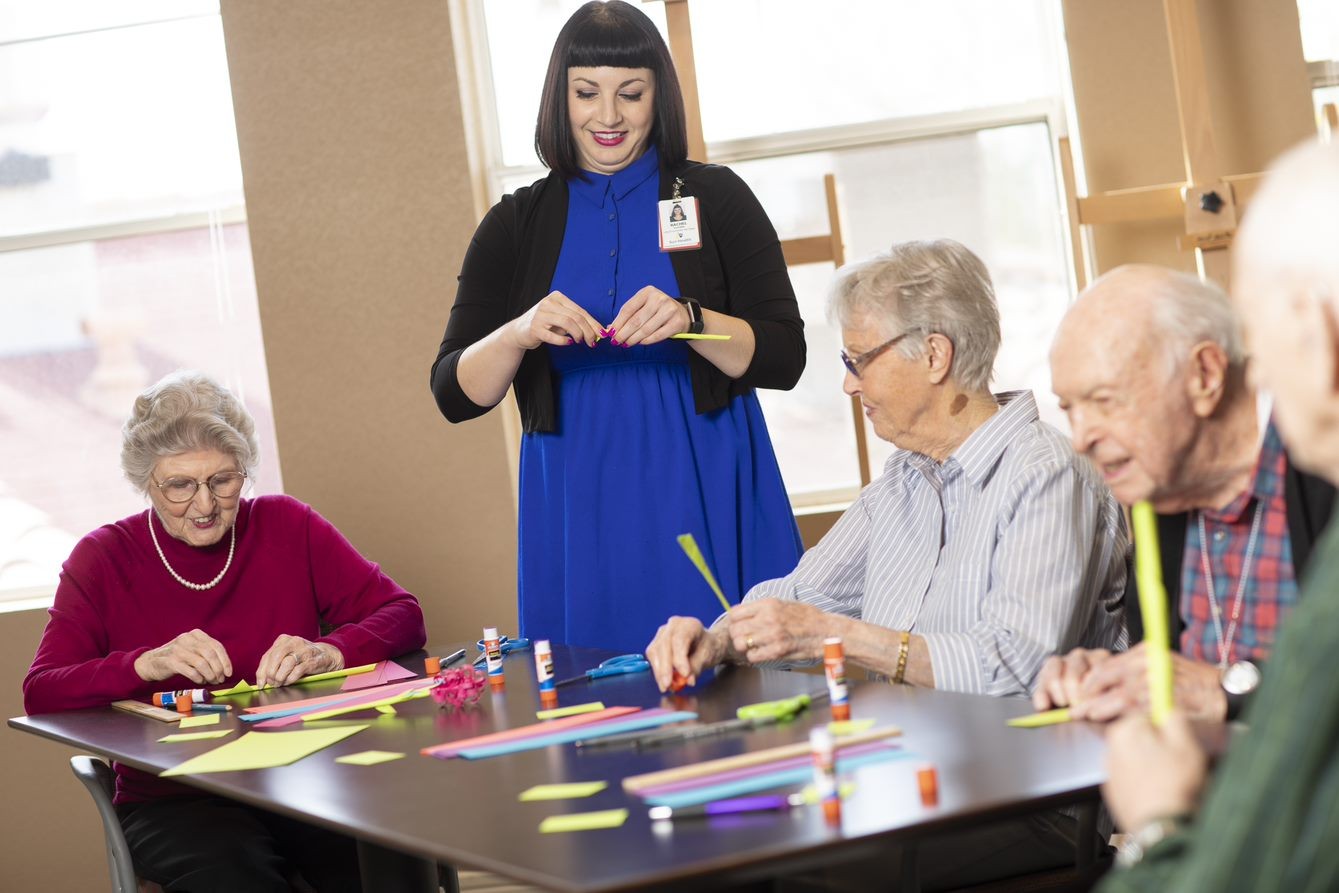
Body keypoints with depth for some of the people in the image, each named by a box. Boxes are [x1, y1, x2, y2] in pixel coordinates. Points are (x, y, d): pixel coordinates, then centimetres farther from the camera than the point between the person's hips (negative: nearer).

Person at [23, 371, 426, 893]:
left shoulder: (286, 526, 6)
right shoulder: (103, 560, 3)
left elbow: (401, 615, 1)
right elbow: (40, 694, -7)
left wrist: (330, 652, -20)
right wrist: (147, 663, -24)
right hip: (172, 802, -1)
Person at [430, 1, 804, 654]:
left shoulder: (715, 198, 4)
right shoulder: (515, 224, 8)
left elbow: (784, 358, -2)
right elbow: (454, 394, 2)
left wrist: (689, 320, -20)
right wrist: (520, 333, -18)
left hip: (709, 504, -1)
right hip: (578, 514, 1)